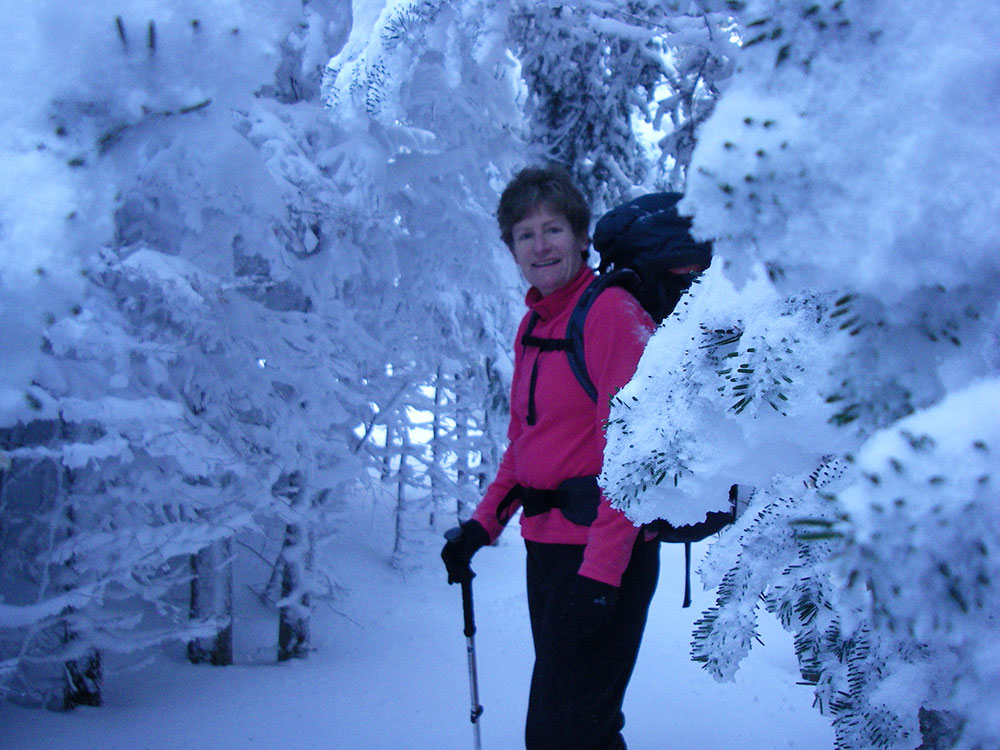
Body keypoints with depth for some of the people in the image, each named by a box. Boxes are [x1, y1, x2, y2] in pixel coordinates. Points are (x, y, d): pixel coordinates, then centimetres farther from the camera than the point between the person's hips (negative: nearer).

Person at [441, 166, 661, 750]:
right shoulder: (532, 326, 14)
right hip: (545, 542, 8)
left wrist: (600, 571, -21)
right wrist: (483, 524, 10)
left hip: (607, 548, -8)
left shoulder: (613, 312, -11)